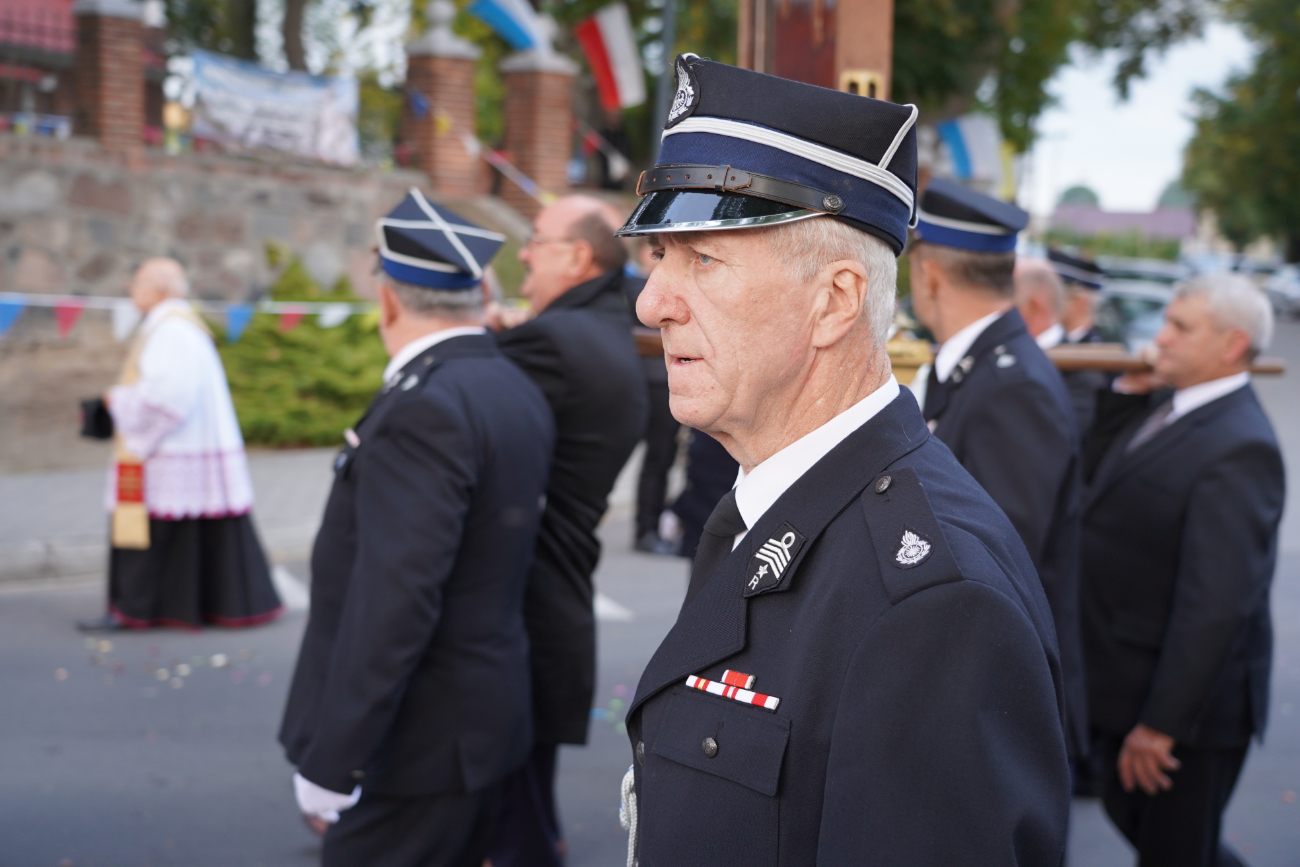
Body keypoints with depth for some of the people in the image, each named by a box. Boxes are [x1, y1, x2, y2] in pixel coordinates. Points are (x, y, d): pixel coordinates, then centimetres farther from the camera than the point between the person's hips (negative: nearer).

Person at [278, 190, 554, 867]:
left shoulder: (422, 411, -21)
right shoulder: (519, 394, 8)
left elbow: (394, 601, -25)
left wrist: (331, 762, -22)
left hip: (417, 745, -9)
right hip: (486, 726, 9)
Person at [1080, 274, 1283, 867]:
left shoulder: (1238, 448, -26)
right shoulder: (1162, 405, 3)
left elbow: (1214, 604, -29)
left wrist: (1161, 724, -26)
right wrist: (1125, 394, -1)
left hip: (1189, 704, -9)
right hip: (1130, 683, 9)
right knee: (1129, 813, 24)